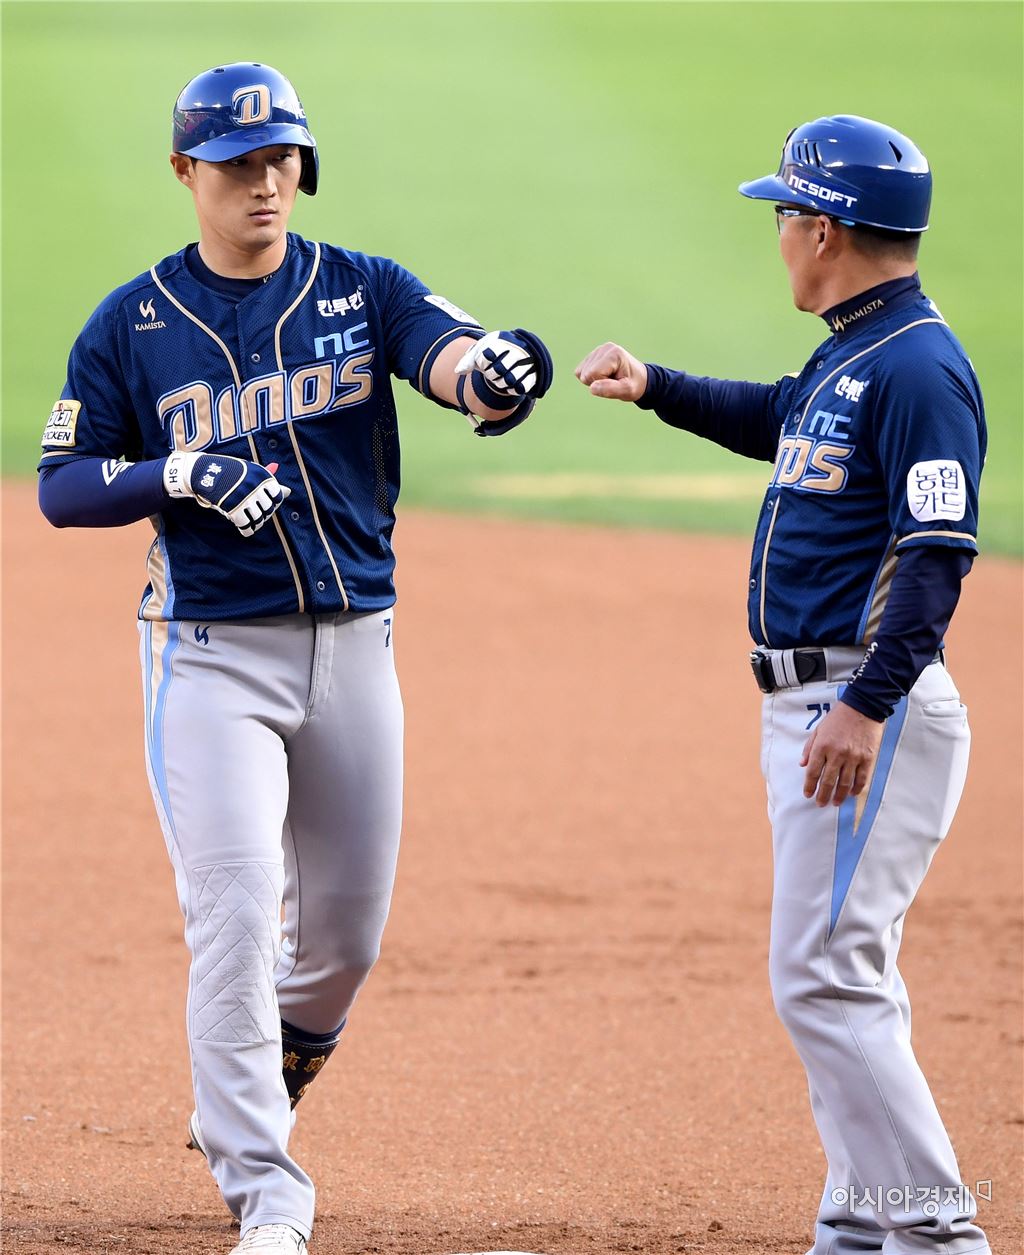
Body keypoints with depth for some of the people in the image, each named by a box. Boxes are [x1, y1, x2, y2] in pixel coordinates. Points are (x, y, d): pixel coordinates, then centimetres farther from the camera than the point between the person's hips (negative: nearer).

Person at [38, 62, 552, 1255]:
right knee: (235, 919, -12)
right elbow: (62, 486, 0)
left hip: (353, 646, 3)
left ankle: (252, 1091, 40)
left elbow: (447, 352, -18)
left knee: (347, 930, 11)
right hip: (210, 654, -3)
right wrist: (178, 475, -18)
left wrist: (490, 369, -42)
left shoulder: (363, 290, 2)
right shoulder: (132, 324, 0)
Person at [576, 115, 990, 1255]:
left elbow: (939, 554, -24)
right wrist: (655, 388, 32)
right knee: (836, 977, 13)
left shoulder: (916, 367, -16)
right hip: (808, 709, 11)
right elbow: (778, 419, 37)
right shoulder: (847, 358, 14)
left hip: (875, 717, -11)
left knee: (823, 978, -14)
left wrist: (868, 704, -30)